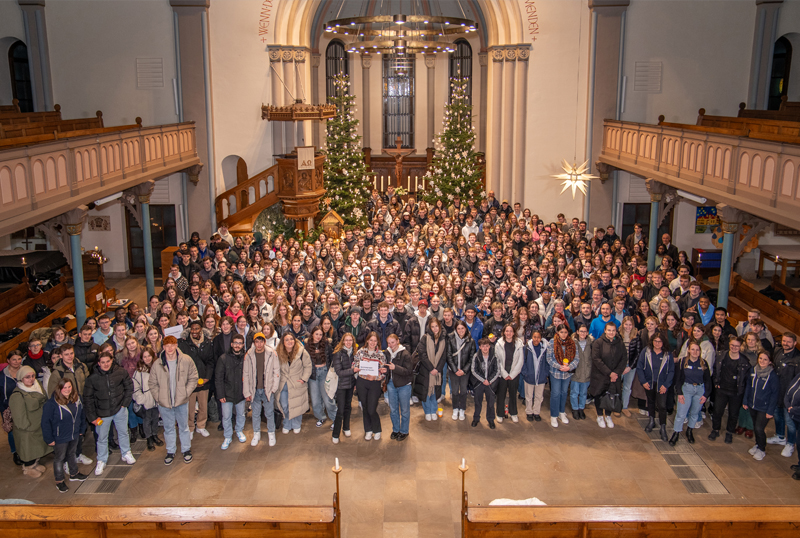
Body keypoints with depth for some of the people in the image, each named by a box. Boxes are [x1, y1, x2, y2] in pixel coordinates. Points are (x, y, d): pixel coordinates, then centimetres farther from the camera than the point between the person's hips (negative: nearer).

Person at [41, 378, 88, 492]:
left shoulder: (77, 400, -4)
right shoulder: (51, 404, -23)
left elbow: (82, 415, 11)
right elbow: (46, 422, -18)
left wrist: (81, 429, 12)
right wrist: (49, 439, -15)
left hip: (74, 435, 6)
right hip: (60, 438, -6)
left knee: (72, 454, 24)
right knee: (59, 458, 10)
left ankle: (74, 474, 44)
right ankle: (59, 481, 25)